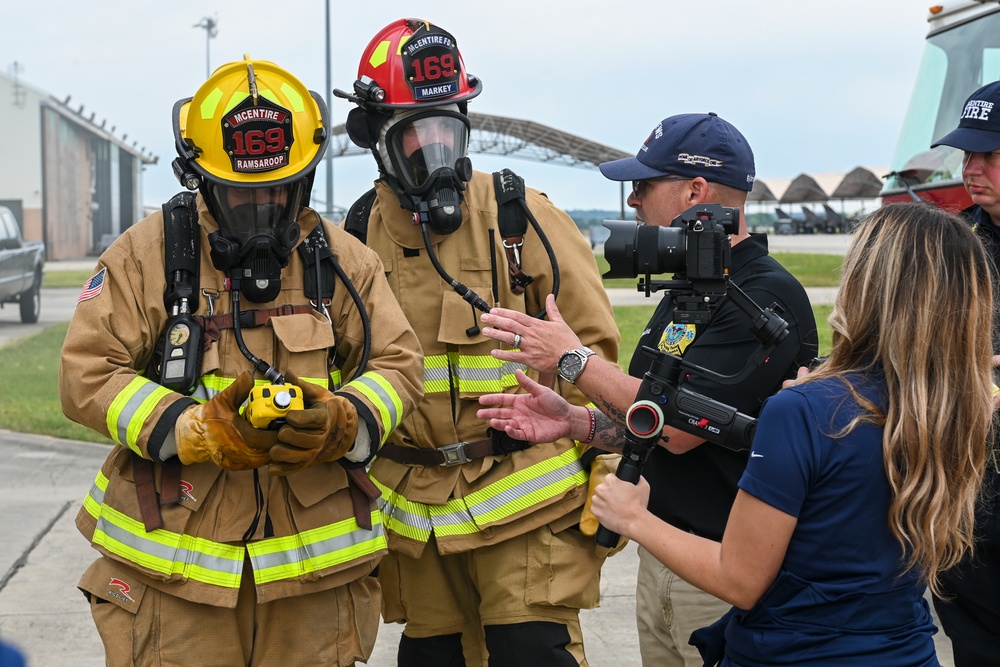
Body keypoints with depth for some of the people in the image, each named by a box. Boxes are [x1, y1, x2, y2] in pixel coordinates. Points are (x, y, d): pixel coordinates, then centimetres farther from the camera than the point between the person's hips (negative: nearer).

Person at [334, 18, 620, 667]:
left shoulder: (520, 215, -5)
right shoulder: (360, 238, 2)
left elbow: (596, 345, -1)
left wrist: (600, 474, -3)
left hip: (522, 493, -3)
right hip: (413, 508, 4)